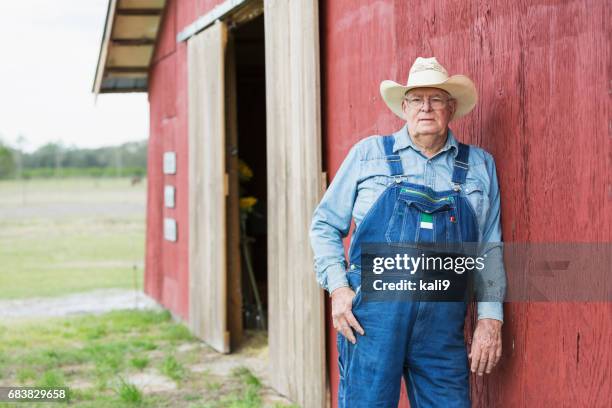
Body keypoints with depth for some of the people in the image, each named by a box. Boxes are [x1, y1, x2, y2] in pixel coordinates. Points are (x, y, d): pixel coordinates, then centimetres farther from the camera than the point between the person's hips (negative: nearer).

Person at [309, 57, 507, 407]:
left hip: (443, 319, 2)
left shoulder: (480, 165, 13)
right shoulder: (368, 153, 7)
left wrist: (490, 317, 4)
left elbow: (490, 249, 13)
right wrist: (338, 287, -3)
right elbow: (325, 224, 11)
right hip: (373, 310, -2)